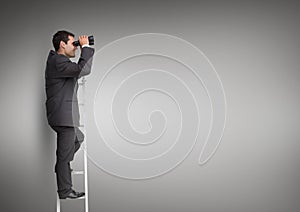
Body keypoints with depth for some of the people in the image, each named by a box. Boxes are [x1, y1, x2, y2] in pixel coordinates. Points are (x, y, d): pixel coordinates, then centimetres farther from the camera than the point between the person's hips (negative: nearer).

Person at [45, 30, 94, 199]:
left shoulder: (57, 60, 15)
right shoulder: (58, 61, -18)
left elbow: (77, 70, 23)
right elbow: (83, 70, -28)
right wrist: (86, 47, -18)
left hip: (64, 114, 11)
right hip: (63, 116, -11)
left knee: (78, 138, 28)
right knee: (65, 154, -1)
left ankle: (62, 169, 35)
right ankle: (65, 191, 10)